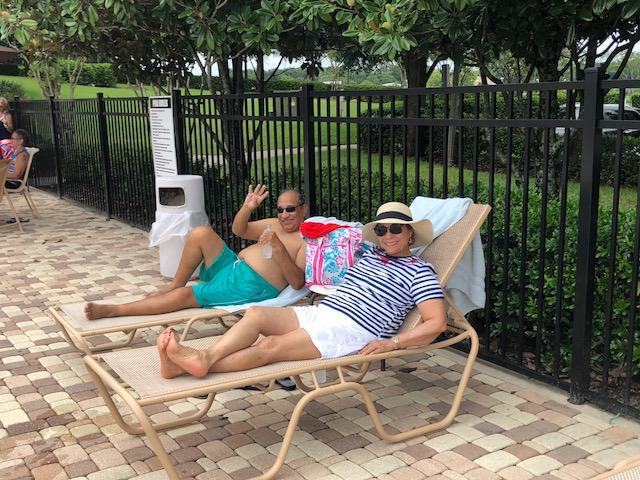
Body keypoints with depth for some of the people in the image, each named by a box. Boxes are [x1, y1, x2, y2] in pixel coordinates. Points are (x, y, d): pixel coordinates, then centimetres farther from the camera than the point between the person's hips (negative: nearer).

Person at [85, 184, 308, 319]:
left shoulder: (309, 241, -3)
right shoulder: (275, 224, 21)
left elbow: (297, 282, -16)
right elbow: (238, 229, 21)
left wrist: (279, 248, -28)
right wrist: (247, 208, -1)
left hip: (251, 286, -8)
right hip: (231, 266, 8)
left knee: (184, 296, -18)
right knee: (201, 233, -17)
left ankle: (112, 310, -16)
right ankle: (174, 285, -3)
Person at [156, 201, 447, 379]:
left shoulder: (419, 272, 3)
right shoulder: (371, 254, 24)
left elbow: (437, 323, -7)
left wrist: (391, 343, -15)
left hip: (353, 331, -7)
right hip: (318, 313, 7)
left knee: (271, 346, -26)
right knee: (256, 313, -20)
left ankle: (187, 368, -40)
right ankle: (205, 357, -41)